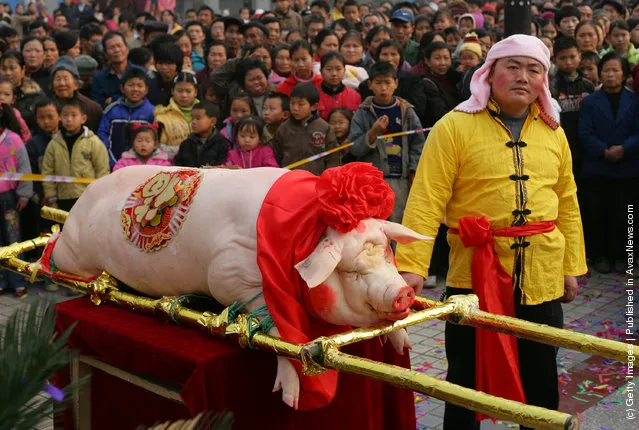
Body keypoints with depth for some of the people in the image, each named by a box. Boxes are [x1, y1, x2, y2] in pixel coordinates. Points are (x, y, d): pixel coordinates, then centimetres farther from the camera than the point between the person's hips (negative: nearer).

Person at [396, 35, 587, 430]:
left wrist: (572, 266, 12)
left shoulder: (554, 133, 8)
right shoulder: (455, 127, -7)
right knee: (467, 377, 10)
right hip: (475, 273, -4)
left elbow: (567, 204, 14)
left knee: (541, 379, 16)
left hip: (541, 276, 4)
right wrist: (412, 264, -23)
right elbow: (427, 201, -14)